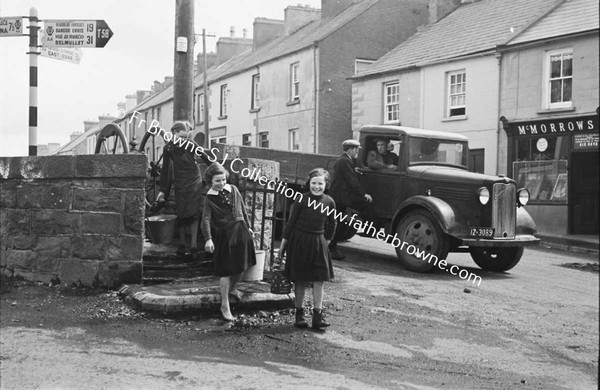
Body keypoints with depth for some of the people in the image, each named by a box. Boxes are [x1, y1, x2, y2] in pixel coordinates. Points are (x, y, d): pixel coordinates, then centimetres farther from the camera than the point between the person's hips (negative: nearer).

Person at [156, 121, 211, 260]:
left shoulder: (191, 144, -7)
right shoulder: (168, 148, -2)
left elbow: (206, 159, 3)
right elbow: (165, 169, 5)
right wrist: (162, 190, 5)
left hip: (195, 182, -2)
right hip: (179, 184, 2)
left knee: (194, 213, -8)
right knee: (181, 214, 2)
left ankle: (194, 246, -7)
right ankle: (182, 244, 16)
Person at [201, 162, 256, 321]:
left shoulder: (233, 190, 6)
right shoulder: (210, 198, -6)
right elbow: (206, 219, -16)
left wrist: (248, 227, 18)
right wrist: (208, 239, -29)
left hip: (240, 230, 5)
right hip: (224, 234, -5)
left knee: (241, 266, 15)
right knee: (226, 271, -3)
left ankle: (231, 288, 45)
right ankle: (225, 305, 7)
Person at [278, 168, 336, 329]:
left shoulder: (329, 202, 0)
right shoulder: (302, 199, -8)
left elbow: (331, 224, 13)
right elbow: (291, 221, -3)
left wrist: (326, 240, 14)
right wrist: (283, 244, -1)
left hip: (318, 243, 2)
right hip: (299, 241, -2)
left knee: (319, 279, -1)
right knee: (300, 280, 4)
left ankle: (318, 315, 5)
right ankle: (299, 313, 16)